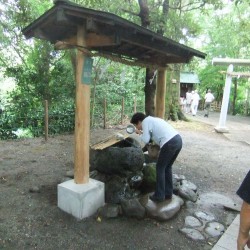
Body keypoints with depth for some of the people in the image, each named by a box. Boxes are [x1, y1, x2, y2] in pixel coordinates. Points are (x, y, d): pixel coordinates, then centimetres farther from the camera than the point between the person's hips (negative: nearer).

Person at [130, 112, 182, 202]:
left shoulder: (146, 121, 2)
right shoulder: (153, 119, 28)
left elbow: (146, 140, -4)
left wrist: (139, 133, 14)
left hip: (170, 143, -9)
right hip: (178, 140, 9)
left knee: (160, 168, 7)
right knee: (167, 167, 21)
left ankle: (159, 196, 16)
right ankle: (168, 194, 29)